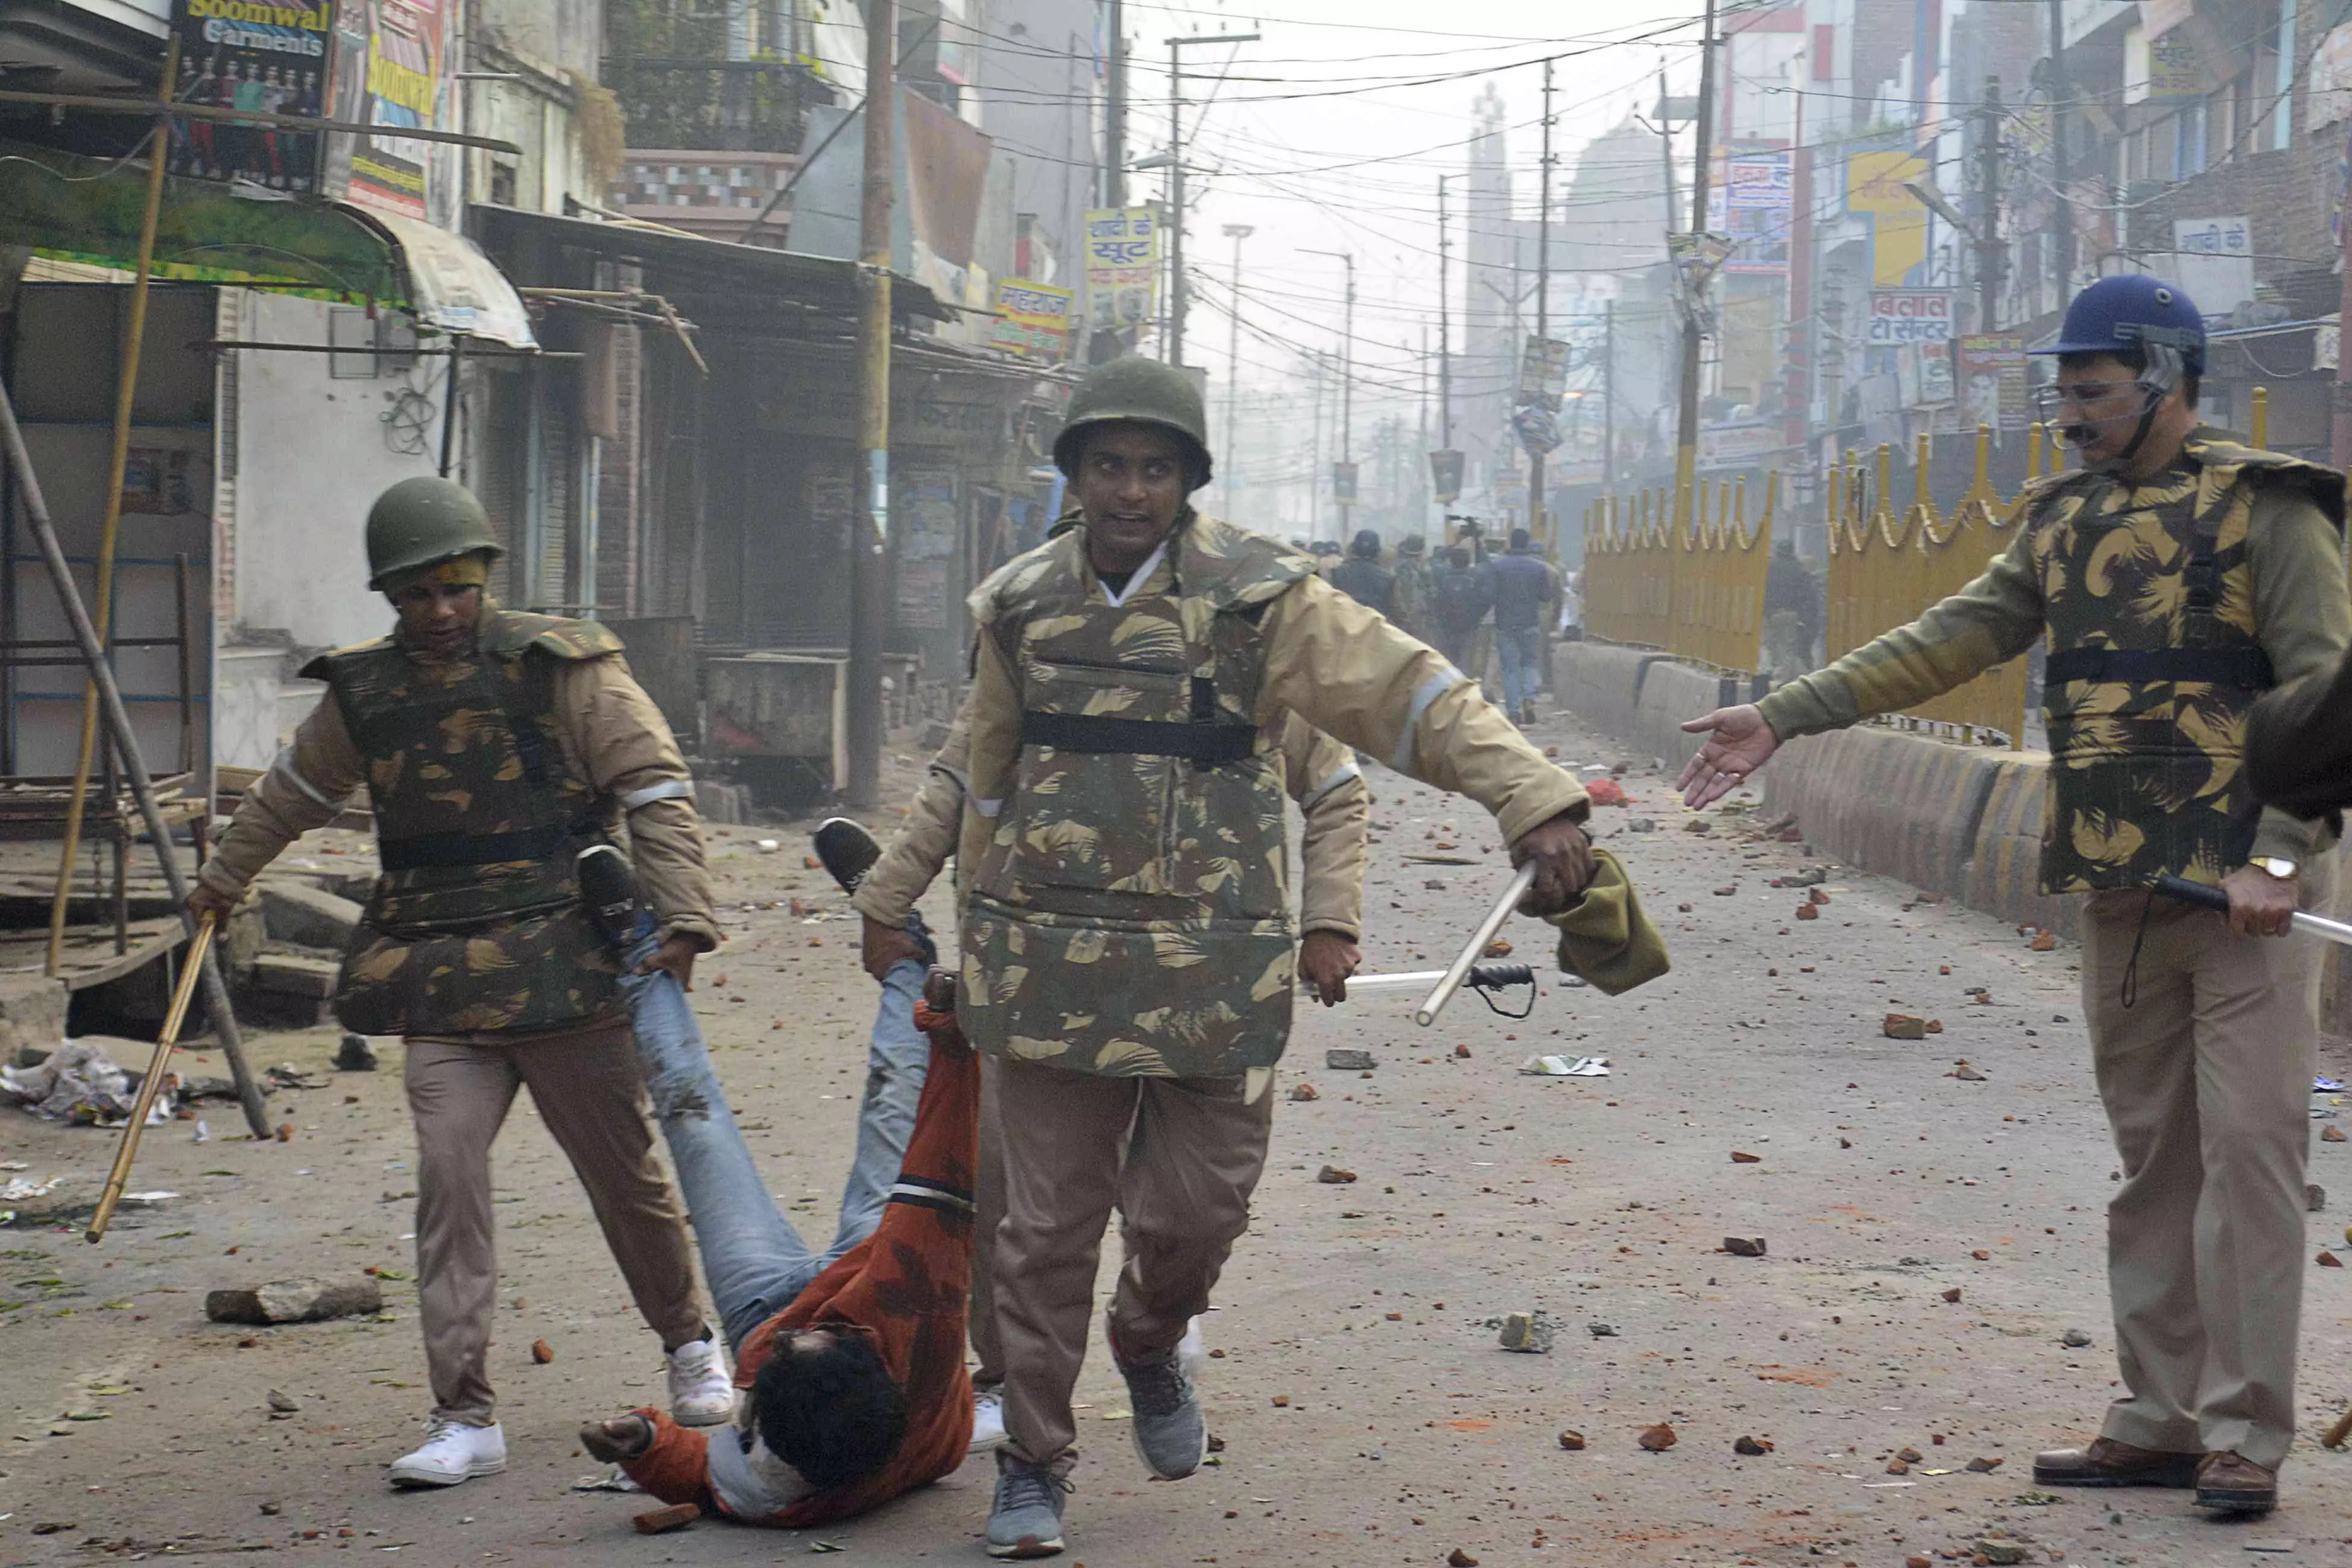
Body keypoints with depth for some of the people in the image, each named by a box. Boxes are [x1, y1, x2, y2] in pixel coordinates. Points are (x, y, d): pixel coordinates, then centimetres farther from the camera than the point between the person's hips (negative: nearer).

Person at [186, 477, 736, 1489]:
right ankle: (465, 1417, -7)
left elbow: (657, 791, -6)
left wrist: (680, 919, -16)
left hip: (564, 968, -3)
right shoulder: (364, 692, 8)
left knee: (622, 1170, 8)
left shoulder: (560, 669, -5)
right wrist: (222, 879, 39)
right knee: (447, 1169, -10)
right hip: (440, 980, 3)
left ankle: (688, 1345, 33)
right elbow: (293, 791, 27)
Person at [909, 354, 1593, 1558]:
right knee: (1048, 1223, 3)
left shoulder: (1258, 598, -4)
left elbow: (1414, 695, -11)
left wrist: (1535, 802, -23)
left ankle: (1150, 1349, 36)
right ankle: (1033, 1466, 16)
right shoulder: (1020, 607, 6)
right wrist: (979, 940, 21)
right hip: (1052, 959, 2)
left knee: (1196, 1208, 2)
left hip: (1211, 964, -1)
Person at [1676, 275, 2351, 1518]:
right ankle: (2161, 1420, 16)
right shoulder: (2067, 521, 13)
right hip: (2119, 897, 6)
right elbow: (1950, 639, 10)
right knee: (2150, 1159, 10)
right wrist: (1783, 716, 3)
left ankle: (2246, 1433, -1)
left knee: (2249, 1151, -6)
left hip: (2245, 891, -6)